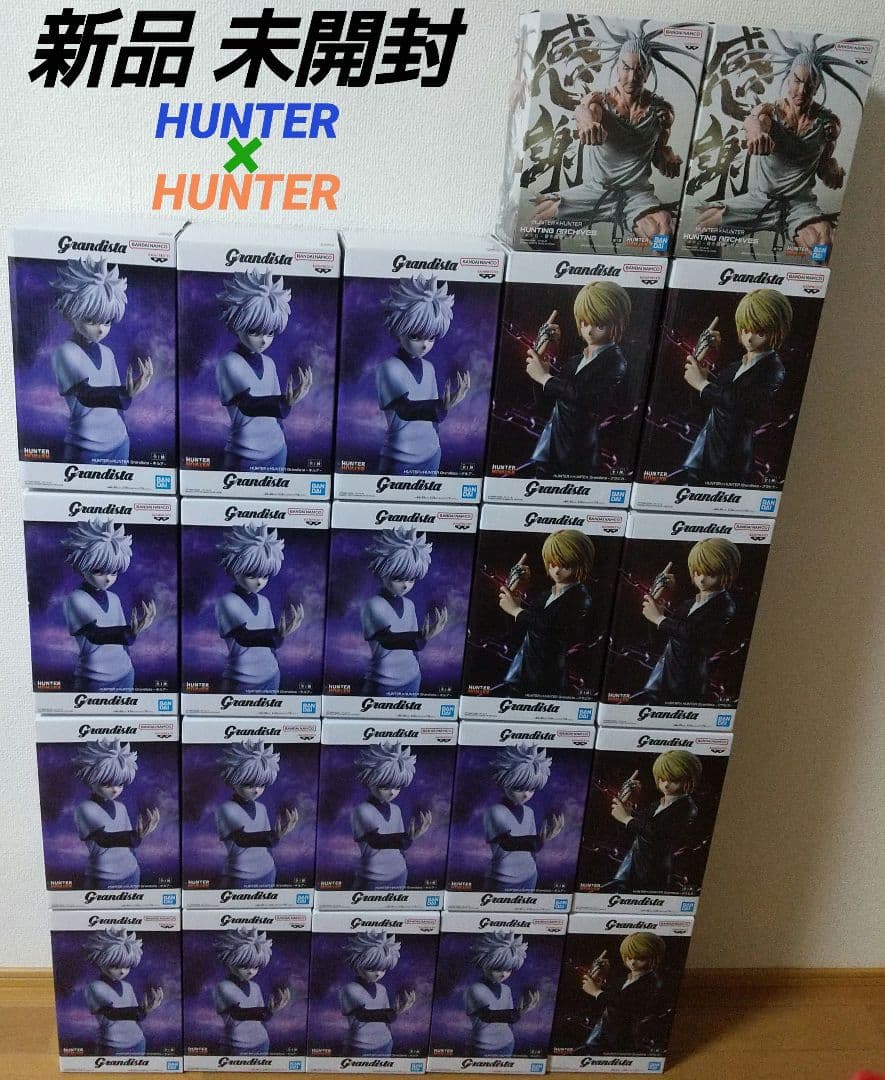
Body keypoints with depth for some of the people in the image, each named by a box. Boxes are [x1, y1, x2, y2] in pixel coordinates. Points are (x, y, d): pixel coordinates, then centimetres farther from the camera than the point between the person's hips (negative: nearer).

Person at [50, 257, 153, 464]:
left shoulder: (107, 353, 9)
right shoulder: (65, 353, -11)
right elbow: (86, 395, -27)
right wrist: (126, 393, -44)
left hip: (119, 443, 6)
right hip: (85, 449, -6)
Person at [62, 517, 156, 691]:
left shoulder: (114, 598, 9)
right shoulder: (75, 599, -11)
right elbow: (94, 635, -27)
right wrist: (129, 632, -44)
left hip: (124, 676, 5)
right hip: (94, 680, -5)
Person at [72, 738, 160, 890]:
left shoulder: (121, 807, 8)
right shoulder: (85, 809, -11)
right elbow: (103, 840, -27)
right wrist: (136, 836, -43)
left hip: (131, 874, 5)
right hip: (103, 880, -5)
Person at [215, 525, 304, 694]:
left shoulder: (264, 602, 7)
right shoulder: (226, 602, -11)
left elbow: (271, 642, 7)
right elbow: (243, 637, -28)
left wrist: (281, 634, -16)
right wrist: (277, 634, -45)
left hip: (271, 677, 6)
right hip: (241, 682, -5)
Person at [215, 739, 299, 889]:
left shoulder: (261, 808, 6)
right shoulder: (225, 809, -13)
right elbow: (241, 839, -29)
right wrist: (274, 836, -44)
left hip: (267, 875, 5)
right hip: (239, 879, -5)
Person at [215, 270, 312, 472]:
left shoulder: (269, 363, 7)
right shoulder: (229, 363, -13)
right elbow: (247, 405, -28)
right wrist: (285, 402, -45)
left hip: (276, 451, 6)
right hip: (244, 457, -6)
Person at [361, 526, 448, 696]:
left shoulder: (409, 605, 5)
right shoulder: (372, 606, -14)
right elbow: (387, 640, -31)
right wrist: (422, 638, -47)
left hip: (412, 680, 6)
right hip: (383, 684, -6)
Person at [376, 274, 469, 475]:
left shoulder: (428, 367, 6)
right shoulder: (388, 368, -14)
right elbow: (404, 409, -31)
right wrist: (442, 406, -47)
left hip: (431, 455, 6)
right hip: (399, 460, -6)